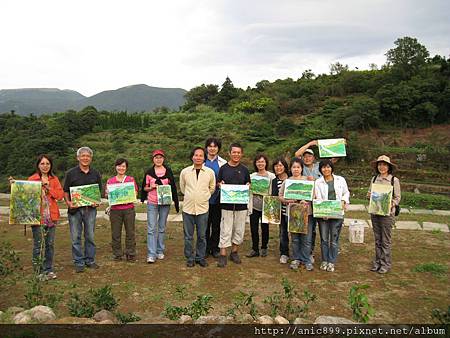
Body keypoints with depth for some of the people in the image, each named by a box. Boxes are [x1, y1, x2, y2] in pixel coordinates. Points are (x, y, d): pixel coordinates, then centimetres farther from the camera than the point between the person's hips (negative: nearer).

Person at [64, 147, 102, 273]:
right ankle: (79, 262, 14)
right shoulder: (71, 173, 1)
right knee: (76, 237, 3)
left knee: (90, 236, 9)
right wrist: (68, 202, -13)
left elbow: (99, 191, 12)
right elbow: (65, 191, 3)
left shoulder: (95, 174, 8)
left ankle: (90, 260, 22)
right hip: (75, 209, -2)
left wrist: (97, 202, -6)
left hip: (90, 209, 2)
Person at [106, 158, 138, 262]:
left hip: (129, 209, -1)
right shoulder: (110, 181, 9)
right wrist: (108, 194, -12)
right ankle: (117, 254, 17)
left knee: (130, 232, 3)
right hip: (115, 209, 1)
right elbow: (107, 194, 10)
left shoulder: (131, 179, 7)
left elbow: (135, 193, 6)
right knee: (115, 233, 4)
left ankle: (130, 254, 14)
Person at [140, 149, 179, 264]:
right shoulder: (149, 172, 2)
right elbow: (145, 188, 8)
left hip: (165, 203, 1)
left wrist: (175, 202, -1)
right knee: (151, 229, -5)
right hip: (152, 203, -1)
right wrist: (151, 187, -13)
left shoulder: (168, 171, 3)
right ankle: (151, 254, -3)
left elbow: (173, 187, 7)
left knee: (162, 228, 10)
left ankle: (160, 251, 21)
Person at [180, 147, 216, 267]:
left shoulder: (210, 172, 0)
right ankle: (190, 258, 21)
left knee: (202, 236, 8)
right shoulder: (185, 172, 0)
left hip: (203, 208, 0)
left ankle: (200, 257, 23)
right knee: (188, 236, 7)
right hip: (188, 208, 0)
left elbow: (212, 188, 15)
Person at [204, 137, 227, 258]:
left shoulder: (223, 163, 5)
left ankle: (215, 248, 19)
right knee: (205, 224, 6)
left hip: (217, 198, 0)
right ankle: (206, 248, 18)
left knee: (216, 224, 7)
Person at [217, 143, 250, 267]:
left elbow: (248, 184, 12)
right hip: (227, 204, -2)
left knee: (239, 230, 9)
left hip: (241, 204, 2)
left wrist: (248, 186, -9)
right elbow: (218, 183, 8)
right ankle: (223, 255, 5)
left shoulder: (244, 169, 7)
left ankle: (234, 252, 25)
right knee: (225, 230, -1)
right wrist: (220, 184, -13)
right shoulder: (223, 168, 3)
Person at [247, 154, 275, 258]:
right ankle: (255, 249, 14)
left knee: (265, 228, 8)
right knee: (253, 228, 2)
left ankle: (264, 248, 26)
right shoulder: (252, 176, 7)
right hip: (254, 206, 2)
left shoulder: (271, 176, 0)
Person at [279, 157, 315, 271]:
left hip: (306, 212, -1)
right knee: (295, 238, 8)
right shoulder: (287, 181, 6)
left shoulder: (308, 180, 4)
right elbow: (280, 196, 4)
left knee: (306, 239, 1)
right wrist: (289, 201, -13)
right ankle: (296, 259, 21)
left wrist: (306, 201, -16)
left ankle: (306, 260, 14)